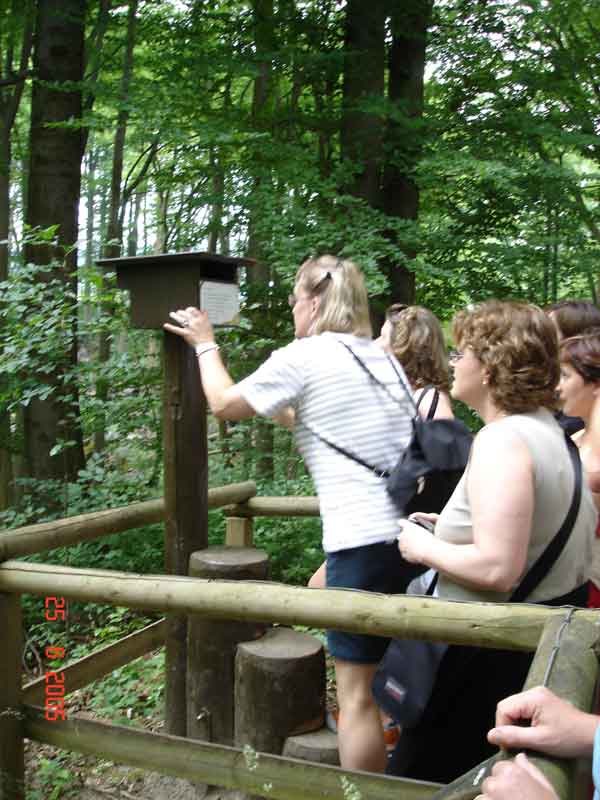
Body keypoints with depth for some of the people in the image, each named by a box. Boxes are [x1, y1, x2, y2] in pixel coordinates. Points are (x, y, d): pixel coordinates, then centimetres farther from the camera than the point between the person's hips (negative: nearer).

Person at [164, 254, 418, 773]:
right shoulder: (382, 356, 15)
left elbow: (225, 404, 7)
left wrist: (205, 344, 22)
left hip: (365, 540, -8)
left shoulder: (300, 358, -6)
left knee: (357, 693, 3)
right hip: (413, 531, 8)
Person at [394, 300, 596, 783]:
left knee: (439, 775, 10)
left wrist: (425, 548, -15)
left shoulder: (501, 441, -24)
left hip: (500, 646, -10)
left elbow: (497, 569, -32)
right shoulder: (548, 429, 6)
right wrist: (459, 523, 12)